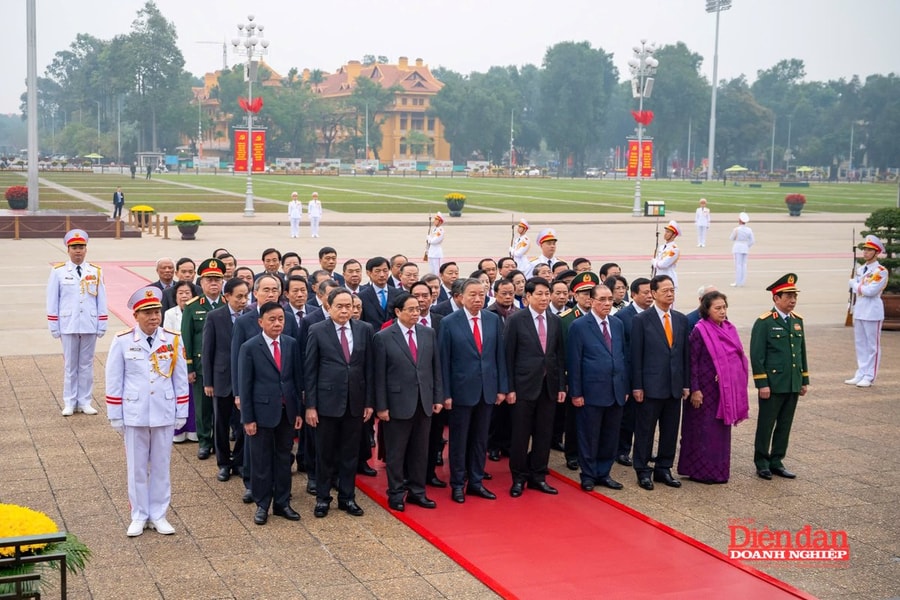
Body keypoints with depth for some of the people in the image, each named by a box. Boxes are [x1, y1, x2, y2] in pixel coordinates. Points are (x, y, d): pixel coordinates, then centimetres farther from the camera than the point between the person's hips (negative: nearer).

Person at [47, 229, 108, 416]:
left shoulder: (96, 272, 4)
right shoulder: (58, 272, 0)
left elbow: (101, 301, 6)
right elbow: (52, 301, 2)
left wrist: (102, 326, 3)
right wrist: (54, 327, 0)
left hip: (90, 326, 1)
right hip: (68, 326, -1)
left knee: (87, 364, 7)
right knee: (70, 365, 5)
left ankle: (84, 402, 15)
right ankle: (69, 403, 13)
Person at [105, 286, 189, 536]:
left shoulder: (173, 340, -3)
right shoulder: (122, 342, -7)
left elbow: (180, 379, 4)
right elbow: (113, 381, -1)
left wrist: (181, 414, 5)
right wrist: (115, 416, 0)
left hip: (164, 414, 1)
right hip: (134, 414, -1)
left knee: (161, 466, 10)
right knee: (136, 467, 8)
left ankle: (158, 515, 22)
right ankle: (139, 516, 20)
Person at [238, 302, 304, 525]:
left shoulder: (291, 344, 3)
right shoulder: (249, 348, -7)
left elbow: (298, 379, 6)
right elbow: (245, 385, -6)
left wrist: (299, 411, 4)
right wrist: (248, 418, -8)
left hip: (287, 412, 3)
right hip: (263, 411, -3)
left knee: (284, 459, 12)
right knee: (261, 461, 6)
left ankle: (282, 503, 22)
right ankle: (262, 505, 18)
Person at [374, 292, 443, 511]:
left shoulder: (429, 333, 5)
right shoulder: (383, 337, -7)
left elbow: (436, 368, 9)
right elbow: (380, 375, -7)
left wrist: (438, 397, 5)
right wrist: (381, 406, -9)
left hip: (424, 402, 4)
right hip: (398, 403, -4)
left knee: (420, 451, 12)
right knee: (395, 452, 6)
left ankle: (417, 491, 23)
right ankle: (396, 494, 19)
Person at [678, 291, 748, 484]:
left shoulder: (729, 329, 8)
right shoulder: (700, 331, -11)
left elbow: (739, 358, 14)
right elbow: (692, 361, -12)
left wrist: (737, 389, 10)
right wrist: (694, 390, -16)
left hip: (726, 390, 6)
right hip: (706, 389, -6)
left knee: (721, 430, 12)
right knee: (704, 429, 1)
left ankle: (719, 471, 21)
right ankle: (700, 471, 10)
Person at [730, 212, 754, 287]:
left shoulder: (736, 229, -12)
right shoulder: (749, 230, 1)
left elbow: (731, 238, 0)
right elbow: (752, 241, 4)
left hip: (737, 248, -4)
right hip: (745, 248, 4)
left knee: (738, 265, -2)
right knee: (744, 265, 9)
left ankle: (738, 283, -3)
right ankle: (742, 282, 11)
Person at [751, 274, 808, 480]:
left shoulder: (797, 321, 10)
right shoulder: (764, 322, -10)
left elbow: (802, 352, 17)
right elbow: (756, 355, -12)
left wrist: (804, 380, 15)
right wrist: (762, 384, -15)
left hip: (793, 385, 6)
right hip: (772, 384, -6)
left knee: (785, 425, 11)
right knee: (766, 425, 3)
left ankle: (776, 461, 21)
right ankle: (762, 463, 13)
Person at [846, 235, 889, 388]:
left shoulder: (881, 271, -10)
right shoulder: (860, 269, 13)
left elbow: (871, 291, -19)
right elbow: (853, 286, 14)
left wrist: (857, 286, -4)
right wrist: (862, 288, -5)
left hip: (872, 312, -7)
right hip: (858, 311, 7)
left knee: (872, 345, 0)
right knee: (860, 344, 11)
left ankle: (869, 377, 3)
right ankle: (860, 374, 18)